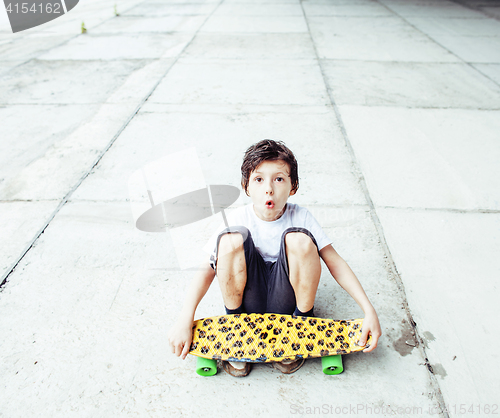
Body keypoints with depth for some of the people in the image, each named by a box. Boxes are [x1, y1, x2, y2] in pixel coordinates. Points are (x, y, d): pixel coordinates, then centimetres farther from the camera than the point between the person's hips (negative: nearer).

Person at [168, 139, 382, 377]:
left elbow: (335, 263, -9)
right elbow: (207, 270, -12)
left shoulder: (300, 218, -9)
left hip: (284, 301, 0)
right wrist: (185, 321, -23)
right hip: (249, 301, 0)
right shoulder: (238, 220, -10)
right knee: (232, 239, -27)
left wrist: (369, 310, -17)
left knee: (299, 239, -27)